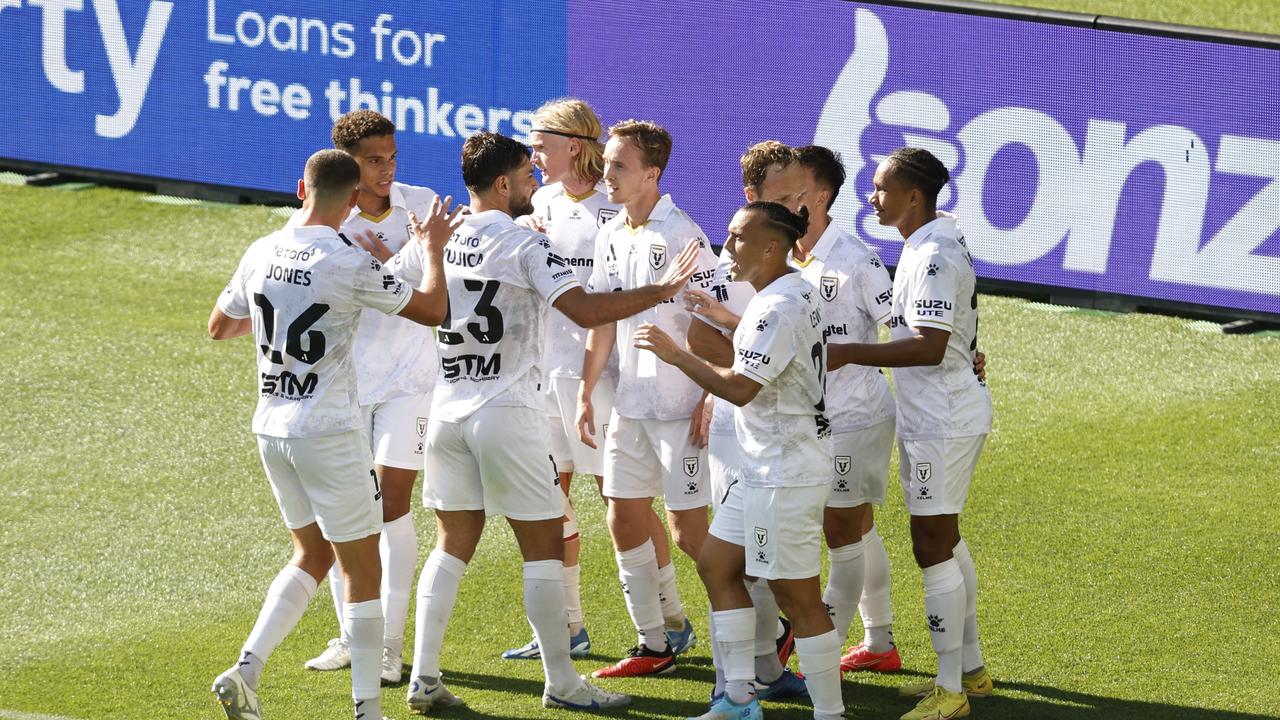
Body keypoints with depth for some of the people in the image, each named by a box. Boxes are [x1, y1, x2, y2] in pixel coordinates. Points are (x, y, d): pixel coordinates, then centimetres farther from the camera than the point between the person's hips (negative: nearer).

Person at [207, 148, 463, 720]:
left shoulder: (262, 254, 2)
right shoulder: (351, 265, -15)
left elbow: (219, 327, 17)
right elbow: (432, 311, -6)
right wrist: (433, 249, 9)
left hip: (271, 428, 6)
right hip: (329, 434, -6)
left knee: (312, 554, 20)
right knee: (361, 567, 4)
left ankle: (245, 671, 6)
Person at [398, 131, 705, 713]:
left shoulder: (435, 240, 5)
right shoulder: (524, 244, -12)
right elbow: (586, 311, -21)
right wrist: (661, 290, -15)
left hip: (447, 409, 6)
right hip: (508, 412, -6)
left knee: (453, 543, 12)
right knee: (543, 546, 2)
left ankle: (424, 677, 6)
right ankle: (561, 682, 4)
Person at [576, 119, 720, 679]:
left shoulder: (682, 235, -13)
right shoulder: (611, 237, 9)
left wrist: (709, 401, -17)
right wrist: (586, 393, 14)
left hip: (681, 407, -8)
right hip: (630, 403, 8)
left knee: (690, 531, -7)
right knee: (624, 519, 8)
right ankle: (657, 642, 19)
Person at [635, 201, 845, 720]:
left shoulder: (779, 306, -21)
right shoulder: (796, 294, 12)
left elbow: (739, 388, -24)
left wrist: (675, 354, -15)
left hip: (786, 476, -11)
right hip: (759, 468, 11)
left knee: (797, 598, -6)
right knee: (716, 564, 17)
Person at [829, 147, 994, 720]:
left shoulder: (933, 257, -23)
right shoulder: (937, 242, 10)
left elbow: (929, 347, -30)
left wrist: (850, 354, -29)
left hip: (942, 424, -11)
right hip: (937, 416, 11)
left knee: (932, 546, -6)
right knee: (945, 540, 19)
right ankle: (970, 668, 30)